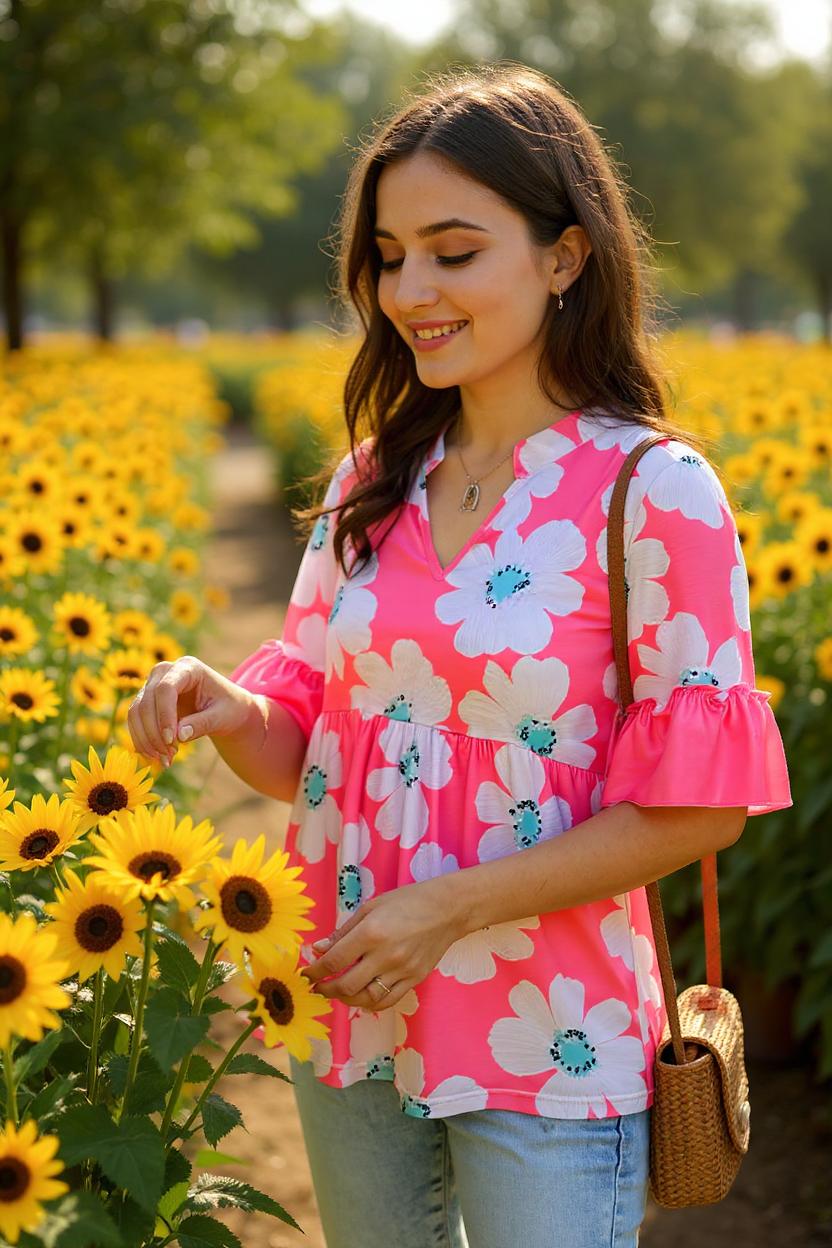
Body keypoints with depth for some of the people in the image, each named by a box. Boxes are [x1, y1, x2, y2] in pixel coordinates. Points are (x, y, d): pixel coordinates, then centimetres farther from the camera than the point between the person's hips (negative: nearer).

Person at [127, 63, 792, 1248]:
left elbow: (701, 802, -14)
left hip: (549, 1048, -5)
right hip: (350, 1023, 6)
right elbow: (304, 742, 7)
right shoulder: (369, 484, 4)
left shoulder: (653, 491, -14)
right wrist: (220, 704, -15)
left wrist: (450, 905, -20)